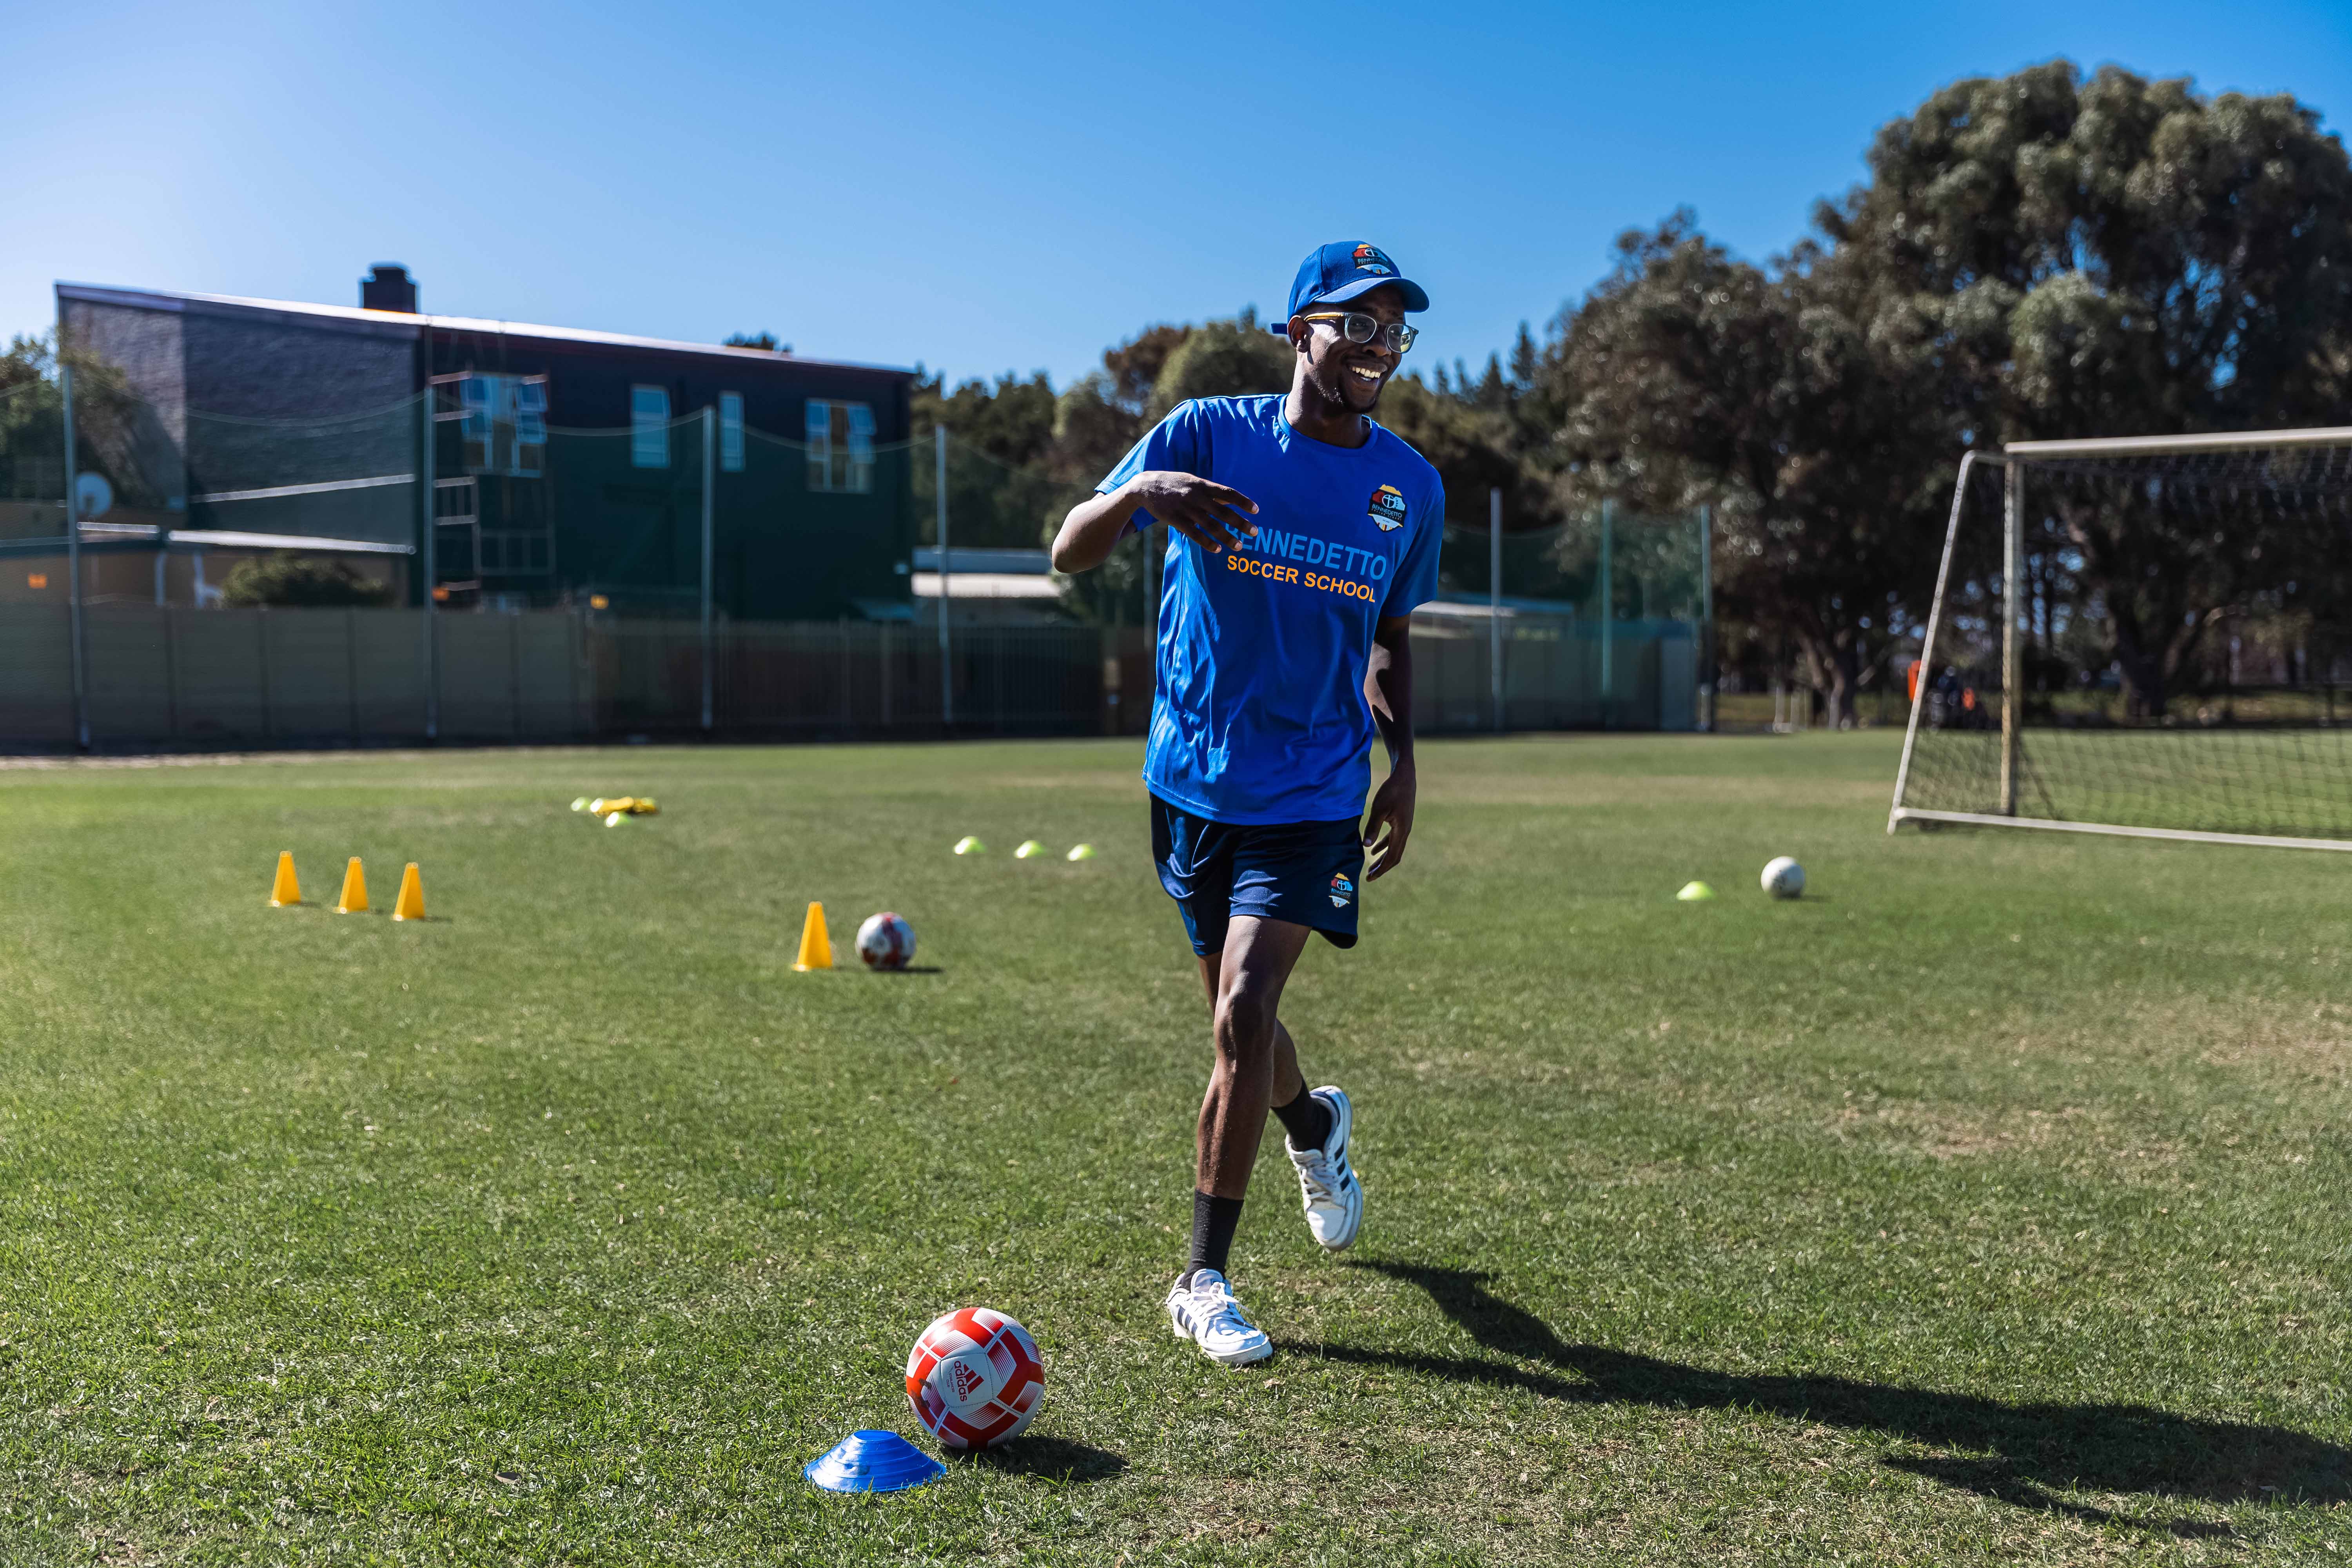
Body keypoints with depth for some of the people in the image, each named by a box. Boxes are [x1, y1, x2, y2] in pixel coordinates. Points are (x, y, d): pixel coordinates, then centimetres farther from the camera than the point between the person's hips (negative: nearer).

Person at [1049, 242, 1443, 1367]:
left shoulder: (1411, 487, 3)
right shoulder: (1207, 435, -6)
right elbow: (1069, 555, -13)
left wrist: (1404, 764, 6)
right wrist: (1139, 492, -34)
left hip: (1315, 792, 0)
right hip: (1196, 781, 0)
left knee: (1243, 1018, -15)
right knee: (1237, 1022, 13)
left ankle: (1203, 1283, 0)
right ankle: (1315, 1128, 49)